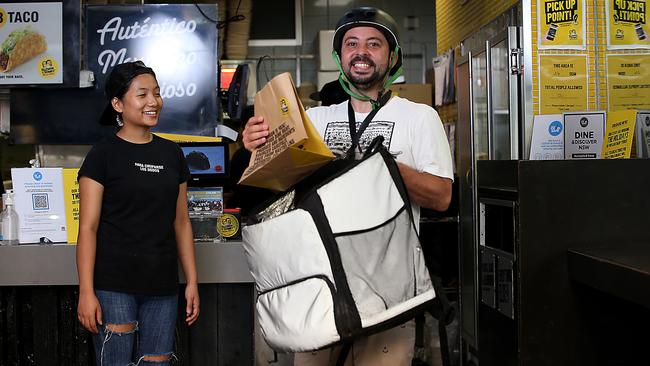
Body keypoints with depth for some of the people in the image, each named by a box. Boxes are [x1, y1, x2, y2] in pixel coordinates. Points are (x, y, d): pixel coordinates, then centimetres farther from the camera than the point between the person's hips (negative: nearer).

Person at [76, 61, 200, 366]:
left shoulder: (172, 154, 10)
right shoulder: (103, 154, -4)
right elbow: (88, 227, -7)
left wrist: (192, 282, 9)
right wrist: (86, 291, -13)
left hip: (162, 286, 4)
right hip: (114, 286, -4)